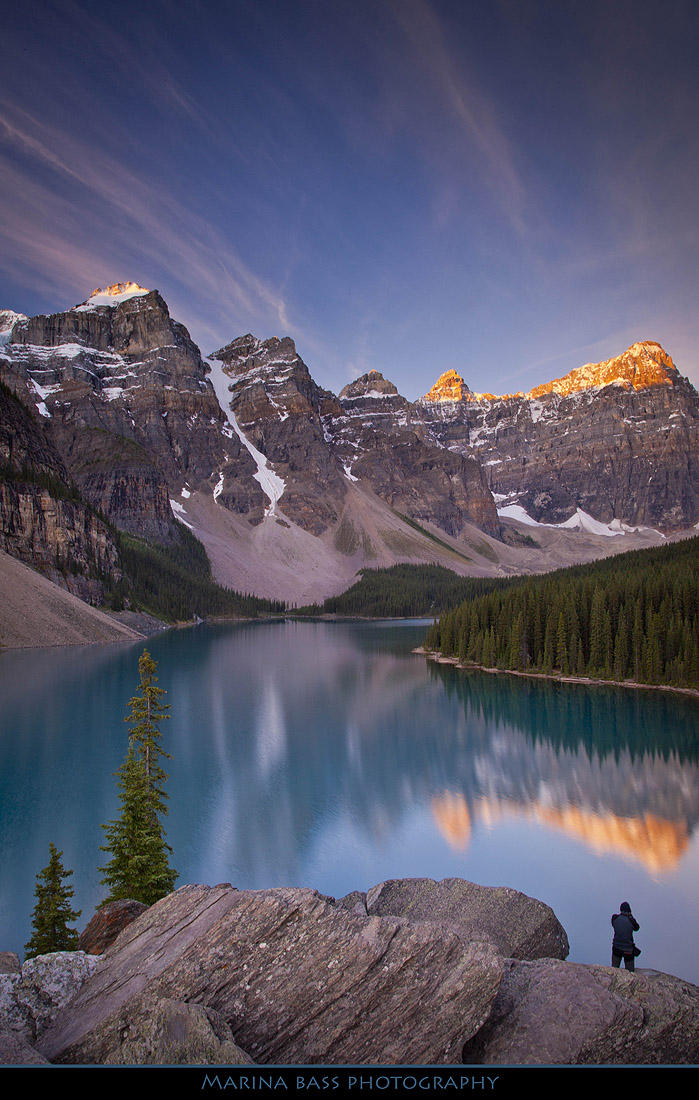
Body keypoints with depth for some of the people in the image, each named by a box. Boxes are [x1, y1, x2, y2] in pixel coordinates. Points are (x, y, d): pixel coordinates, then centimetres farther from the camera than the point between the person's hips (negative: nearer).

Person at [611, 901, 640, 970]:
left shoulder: (614, 918, -11)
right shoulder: (631, 920, -18)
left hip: (616, 948, 2)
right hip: (628, 949, -2)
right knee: (630, 971, 12)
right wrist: (631, 916, 5)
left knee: (614, 968, 16)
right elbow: (636, 928, 2)